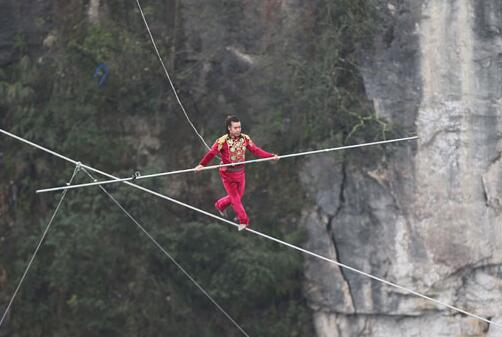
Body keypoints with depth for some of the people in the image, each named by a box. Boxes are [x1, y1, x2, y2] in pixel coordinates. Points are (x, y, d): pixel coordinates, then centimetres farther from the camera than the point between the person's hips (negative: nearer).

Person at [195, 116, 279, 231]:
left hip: (240, 172, 5)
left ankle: (220, 205, 44)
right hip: (228, 173, -5)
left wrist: (271, 156, -13)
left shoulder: (245, 138, -6)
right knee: (235, 197, 1)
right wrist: (202, 164, -35)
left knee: (238, 195, 18)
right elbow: (211, 153, -23)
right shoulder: (222, 141, -20)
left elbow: (256, 150, -5)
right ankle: (243, 221, 12)